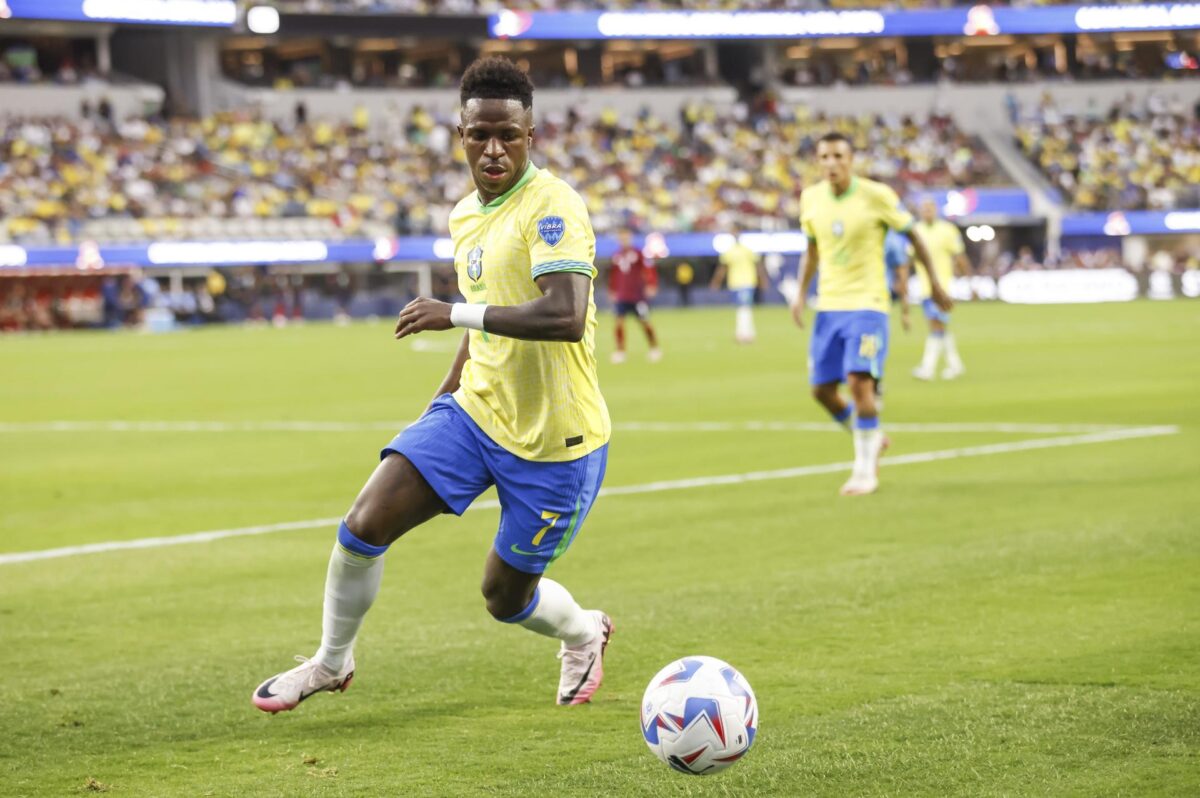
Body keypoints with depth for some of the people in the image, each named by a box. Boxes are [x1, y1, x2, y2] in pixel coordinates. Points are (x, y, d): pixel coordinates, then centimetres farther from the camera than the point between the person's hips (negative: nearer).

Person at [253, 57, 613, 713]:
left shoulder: (552, 205, -20)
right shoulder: (465, 215, 7)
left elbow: (564, 316, -34)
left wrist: (453, 313, -30)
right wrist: (446, 394, 23)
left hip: (553, 439, -6)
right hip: (473, 412, 6)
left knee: (505, 597, 7)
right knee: (364, 527, -8)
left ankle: (583, 633, 42)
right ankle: (331, 662, 15)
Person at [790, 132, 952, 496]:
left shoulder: (876, 196, -10)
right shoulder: (811, 198, 4)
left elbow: (912, 235, 2)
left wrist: (934, 283, 7)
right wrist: (802, 293, 10)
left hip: (867, 305, -5)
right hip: (829, 306, 5)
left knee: (859, 381, -18)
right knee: (822, 389, 4)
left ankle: (866, 469, -5)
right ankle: (870, 439, 30)